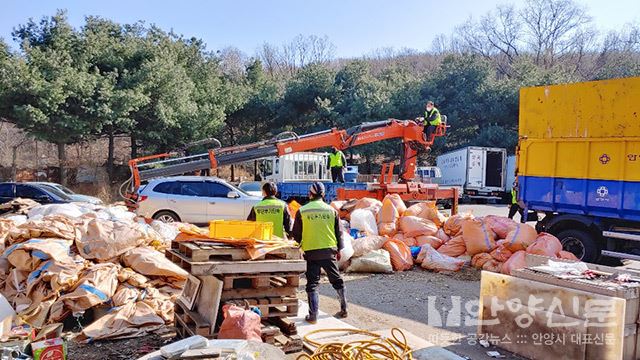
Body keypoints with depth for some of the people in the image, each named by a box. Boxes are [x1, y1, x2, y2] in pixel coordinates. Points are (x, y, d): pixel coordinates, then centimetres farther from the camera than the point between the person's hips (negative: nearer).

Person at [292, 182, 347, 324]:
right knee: (336, 280, 16)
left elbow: (296, 234, 2)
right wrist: (339, 249, 18)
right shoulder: (331, 210, 1)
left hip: (311, 252, -2)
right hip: (330, 251, 2)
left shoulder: (302, 211, -5)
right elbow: (339, 232, 6)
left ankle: (313, 315, 2)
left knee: (312, 283, 4)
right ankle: (344, 309, 24)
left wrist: (301, 244, 22)